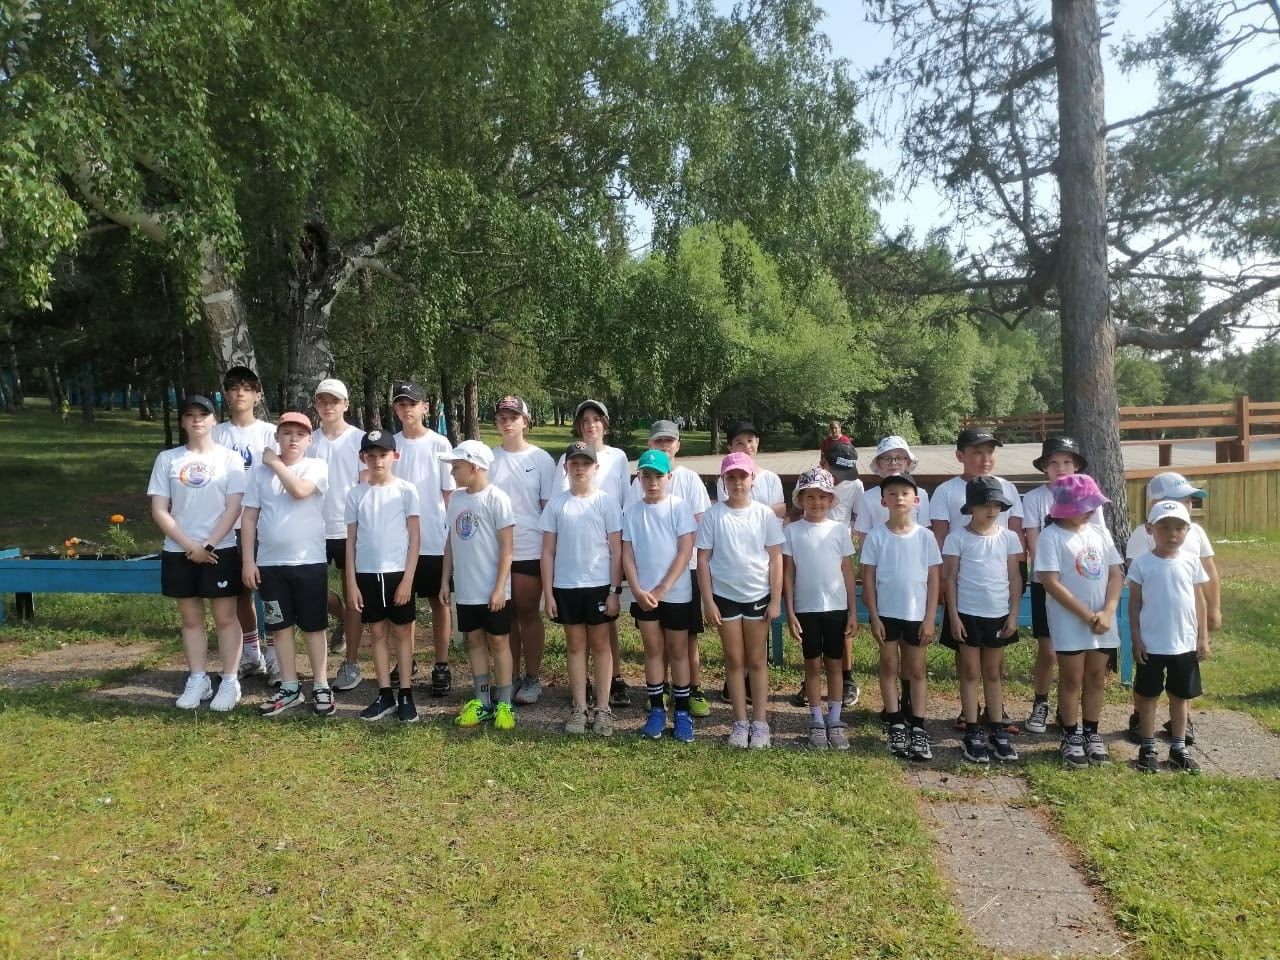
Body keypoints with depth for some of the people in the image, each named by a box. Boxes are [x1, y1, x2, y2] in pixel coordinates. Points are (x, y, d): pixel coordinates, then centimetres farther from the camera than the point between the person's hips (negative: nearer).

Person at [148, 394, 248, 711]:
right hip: (178, 552, 3)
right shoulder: (167, 459, 4)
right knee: (191, 618, 11)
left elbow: (234, 507, -6)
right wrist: (189, 545, -9)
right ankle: (197, 680, 21)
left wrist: (209, 545, -13)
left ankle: (230, 682, 9)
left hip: (221, 550, -2)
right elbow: (159, 510, 0)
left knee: (225, 617, 2)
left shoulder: (229, 458, -1)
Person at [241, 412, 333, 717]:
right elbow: (249, 518, 5)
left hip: (309, 561, -3)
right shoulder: (260, 473, 5)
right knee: (280, 627, 11)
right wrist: (248, 560, 0)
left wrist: (275, 462, -10)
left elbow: (300, 490, -24)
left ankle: (321, 686, 16)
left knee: (313, 626, 5)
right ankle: (290, 688, 22)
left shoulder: (317, 466, -3)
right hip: (270, 563, 3)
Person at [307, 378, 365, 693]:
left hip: (351, 528, -3)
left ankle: (351, 664, 14)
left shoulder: (360, 439, -3)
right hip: (317, 528, 3)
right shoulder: (308, 441, 5)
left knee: (352, 594, 5)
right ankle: (342, 619, 35)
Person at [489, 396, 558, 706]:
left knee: (528, 613, 6)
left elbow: (550, 506, 0)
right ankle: (512, 677, 22)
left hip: (530, 550, -2)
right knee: (506, 614, 10)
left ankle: (533, 678, 17)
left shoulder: (541, 459, -2)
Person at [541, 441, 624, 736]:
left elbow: (616, 550, -2)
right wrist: (548, 592, -1)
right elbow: (548, 552, 3)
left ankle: (603, 708, 14)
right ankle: (579, 708, 17)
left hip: (599, 585, -2)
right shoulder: (556, 504, 1)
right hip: (566, 587, 2)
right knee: (575, 645, 10)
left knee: (600, 644, 7)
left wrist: (614, 590, -7)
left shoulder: (607, 503, -3)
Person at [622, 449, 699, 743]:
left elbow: (685, 552, -10)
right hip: (643, 593, 2)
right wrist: (637, 590, -11)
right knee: (654, 650, 9)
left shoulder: (680, 507, -6)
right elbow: (627, 554, 2)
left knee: (677, 651, 6)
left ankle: (683, 713, 15)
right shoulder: (632, 511, 3)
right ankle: (656, 711, 18)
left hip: (676, 592, -2)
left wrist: (662, 589, -13)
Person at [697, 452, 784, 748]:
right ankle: (740, 722, 18)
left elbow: (775, 559, -1)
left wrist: (776, 600, -5)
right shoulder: (713, 515, -4)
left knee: (756, 660, 9)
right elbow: (703, 560, -2)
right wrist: (708, 601, -7)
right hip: (725, 596, 0)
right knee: (734, 660, 9)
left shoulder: (765, 514, -4)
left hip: (758, 596, 0)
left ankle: (760, 723, 17)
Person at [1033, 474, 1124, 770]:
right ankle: (1071, 737, 17)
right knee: (1072, 679, 5)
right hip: (1069, 621, -5)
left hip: (1102, 621, 5)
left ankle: (1092, 734, 26)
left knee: (1096, 678, 13)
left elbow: (1116, 575, 4)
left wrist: (1107, 612, -10)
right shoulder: (1051, 536, -11)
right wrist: (1087, 615, -16)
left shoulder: (1099, 534, 6)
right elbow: (1051, 583, -16)